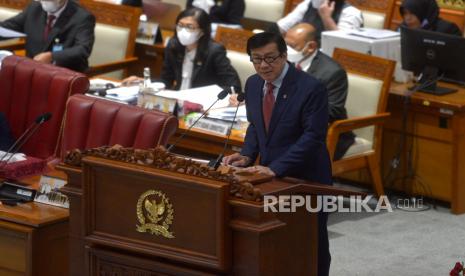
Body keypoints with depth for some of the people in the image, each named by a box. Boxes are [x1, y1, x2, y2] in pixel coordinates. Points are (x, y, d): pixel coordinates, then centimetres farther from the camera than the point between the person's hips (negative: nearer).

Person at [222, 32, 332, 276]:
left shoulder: (311, 88, -19)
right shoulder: (253, 84, 3)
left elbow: (313, 137, -23)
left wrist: (276, 168, -28)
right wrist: (247, 156, -3)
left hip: (306, 181, -6)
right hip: (270, 175, 6)